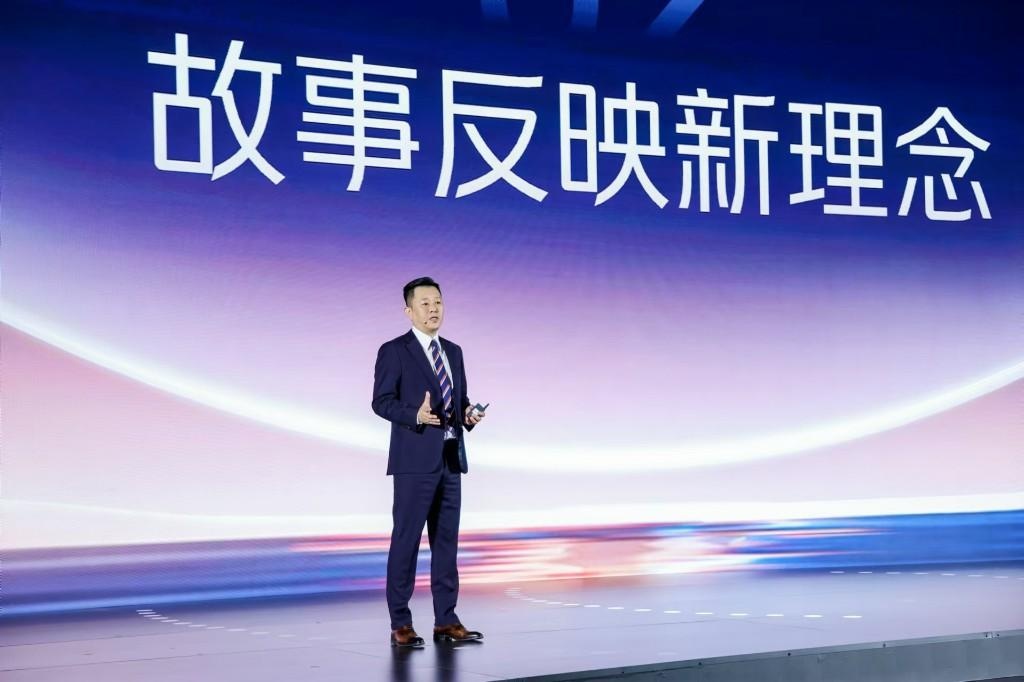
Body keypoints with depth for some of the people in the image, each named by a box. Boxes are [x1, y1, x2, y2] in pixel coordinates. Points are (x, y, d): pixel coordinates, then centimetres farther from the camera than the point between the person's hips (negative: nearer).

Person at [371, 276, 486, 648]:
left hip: (451, 458, 7)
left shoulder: (453, 351, 17)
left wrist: (469, 415, -3)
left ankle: (446, 620, 14)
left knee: (447, 539, 8)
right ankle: (400, 624, 1)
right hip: (415, 460, -6)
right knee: (406, 540, -5)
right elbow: (381, 402, -9)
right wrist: (416, 415, -24)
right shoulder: (394, 351, -3)